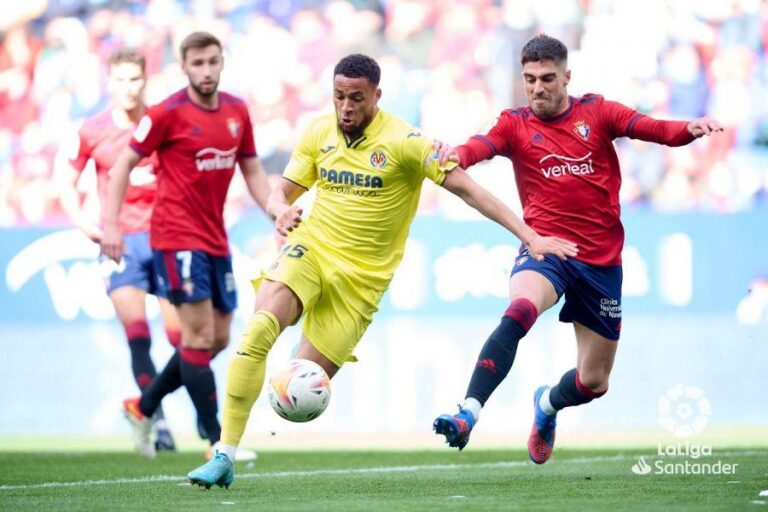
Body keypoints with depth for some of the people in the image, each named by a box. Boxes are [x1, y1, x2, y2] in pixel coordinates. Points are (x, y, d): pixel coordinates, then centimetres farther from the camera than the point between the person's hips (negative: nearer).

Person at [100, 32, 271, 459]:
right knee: (200, 334, -10)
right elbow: (125, 163, -5)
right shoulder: (168, 113, -10)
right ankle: (217, 440, -6)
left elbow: (252, 170, 17)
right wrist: (112, 223, -11)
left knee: (219, 338, 10)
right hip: (178, 238, -7)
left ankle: (143, 407, 24)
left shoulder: (237, 111, 8)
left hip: (216, 239, 7)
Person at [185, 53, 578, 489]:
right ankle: (225, 456, -23)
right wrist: (282, 211, -13)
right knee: (260, 330, -26)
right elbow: (281, 194, 13)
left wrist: (530, 236, -19)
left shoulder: (403, 142, -10)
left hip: (360, 278, -2)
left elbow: (467, 189, -13)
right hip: (311, 250, 2)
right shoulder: (318, 134, 3)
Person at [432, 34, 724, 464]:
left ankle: (547, 404, 46)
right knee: (519, 311, -37)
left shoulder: (597, 112, 4)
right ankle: (468, 414, -43)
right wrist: (455, 155, -41)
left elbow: (656, 130, -8)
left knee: (594, 383, 10)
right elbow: (481, 147, -17)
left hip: (602, 259, 2)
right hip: (545, 249, -2)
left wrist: (690, 130, -30)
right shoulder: (515, 124, 2)